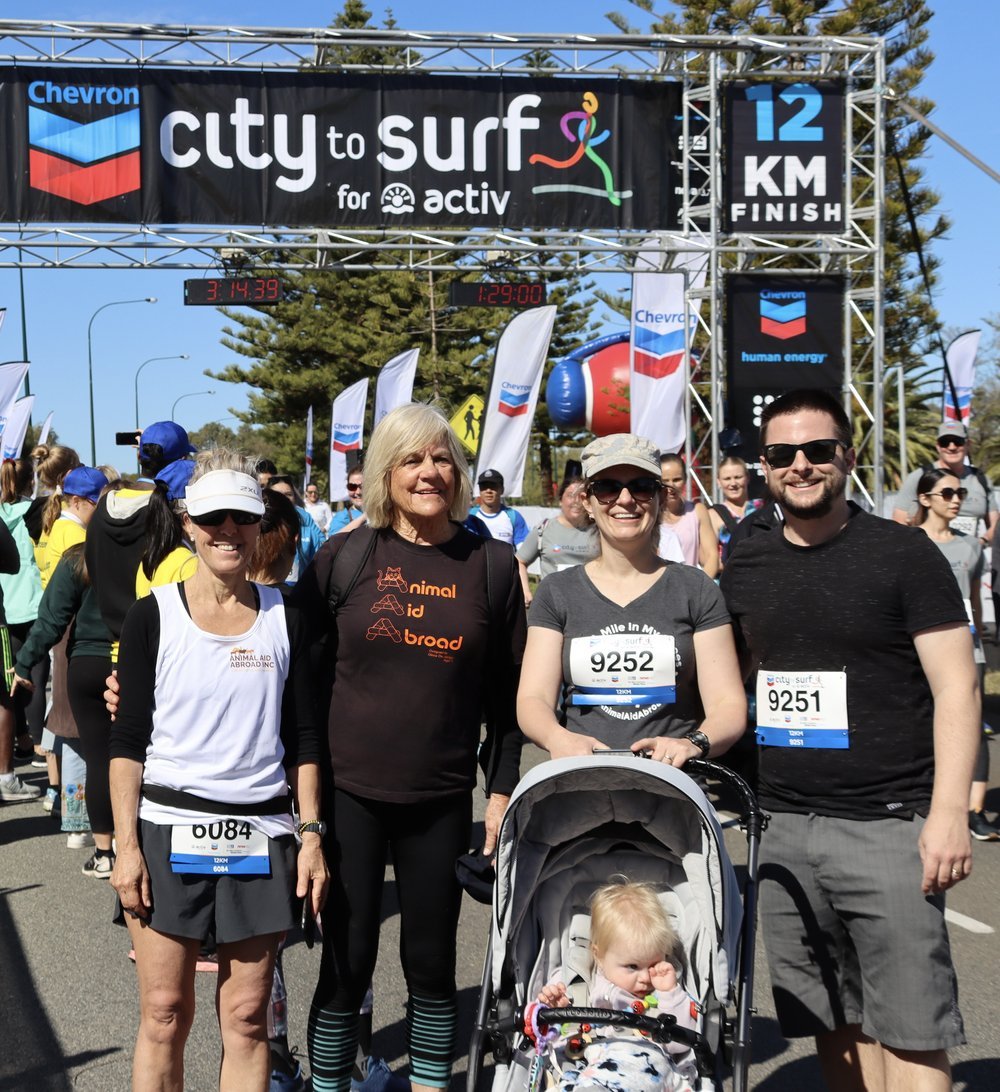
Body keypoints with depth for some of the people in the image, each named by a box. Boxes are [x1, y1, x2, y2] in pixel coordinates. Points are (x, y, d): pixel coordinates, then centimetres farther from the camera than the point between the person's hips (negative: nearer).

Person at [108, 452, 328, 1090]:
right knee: (165, 1011, 2)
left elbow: (303, 741, 9)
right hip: (169, 834, -1)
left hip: (261, 836, 2)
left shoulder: (284, 618, 7)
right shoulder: (154, 617, 1)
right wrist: (126, 846, -6)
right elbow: (128, 742, 0)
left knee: (247, 1017, 5)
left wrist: (311, 835, 3)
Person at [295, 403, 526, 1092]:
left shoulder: (492, 564, 2)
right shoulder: (346, 557, -1)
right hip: (349, 793, -1)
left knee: (432, 959, 11)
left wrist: (503, 788, 3)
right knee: (347, 960, 5)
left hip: (443, 800, 1)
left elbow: (506, 688, 5)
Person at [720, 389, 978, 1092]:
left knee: (909, 1029, -5)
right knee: (835, 1022, 11)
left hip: (888, 824, -4)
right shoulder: (746, 569, 11)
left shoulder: (902, 553, -3)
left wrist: (950, 811, -15)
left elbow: (956, 686, -6)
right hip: (782, 824, 5)